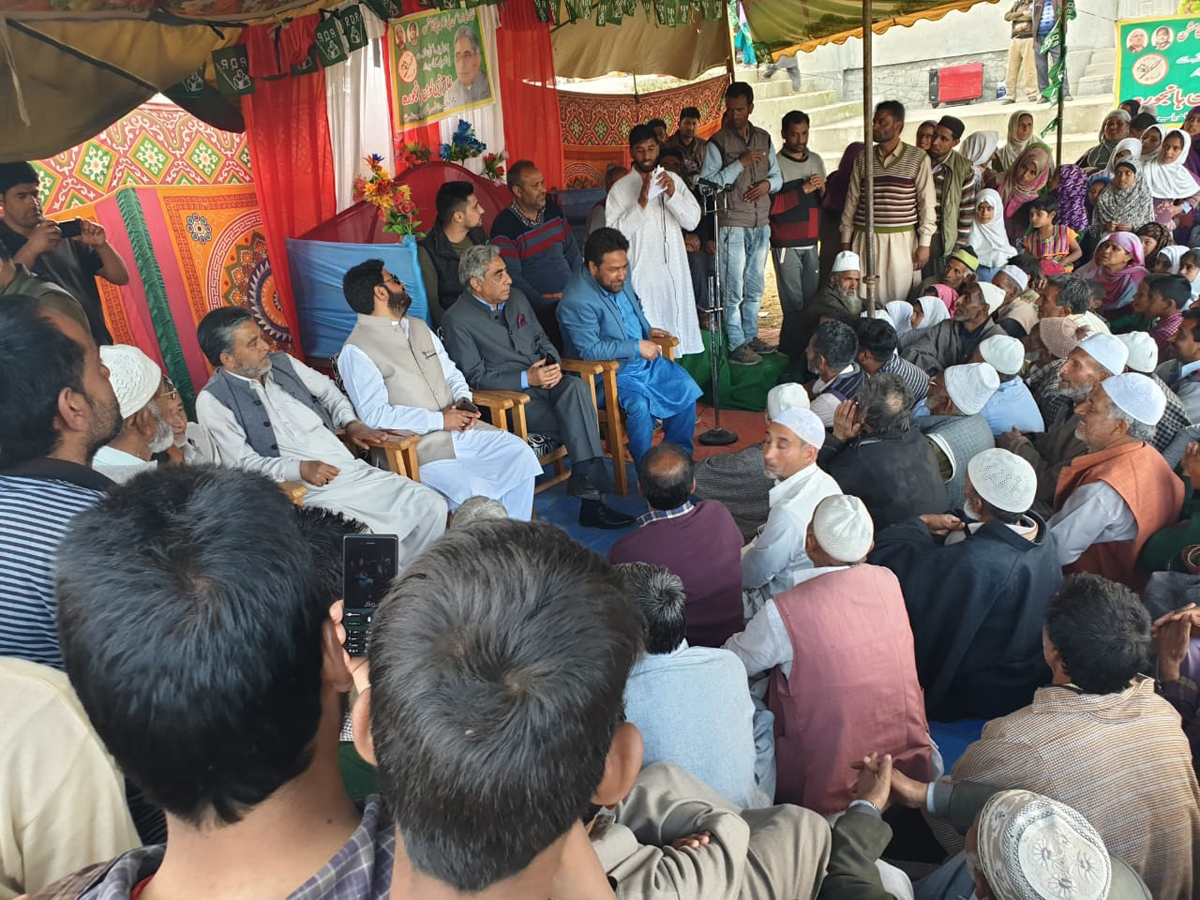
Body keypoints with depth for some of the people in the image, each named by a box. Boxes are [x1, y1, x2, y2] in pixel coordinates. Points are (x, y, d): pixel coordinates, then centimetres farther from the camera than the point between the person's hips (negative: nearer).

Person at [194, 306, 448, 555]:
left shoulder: (283, 363, 14)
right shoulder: (213, 401, -3)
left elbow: (327, 389, 30)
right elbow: (242, 463, -10)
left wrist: (351, 422, 12)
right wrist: (300, 469, -21)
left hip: (353, 469, 7)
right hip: (306, 492, -6)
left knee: (432, 506, -6)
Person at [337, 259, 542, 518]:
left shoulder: (419, 327, 18)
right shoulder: (355, 351, -8)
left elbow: (452, 374, 22)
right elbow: (375, 415, -16)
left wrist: (464, 402, -1)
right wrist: (439, 420, -16)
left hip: (458, 428, 7)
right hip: (417, 446, -7)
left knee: (519, 452, -9)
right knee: (474, 492, -27)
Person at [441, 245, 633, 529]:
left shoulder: (516, 298, 16)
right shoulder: (456, 320, -4)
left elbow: (543, 342, 22)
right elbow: (476, 377, -9)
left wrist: (554, 367, -2)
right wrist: (527, 379, -19)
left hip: (543, 382, 6)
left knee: (577, 388, -30)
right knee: (578, 425, -29)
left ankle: (588, 492, -31)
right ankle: (591, 496, -21)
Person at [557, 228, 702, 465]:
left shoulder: (618, 280, 3)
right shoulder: (577, 301, -23)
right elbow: (589, 349, -29)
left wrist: (647, 331, 7)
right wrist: (637, 347, -25)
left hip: (644, 360, 8)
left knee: (687, 388, -4)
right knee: (639, 405, -32)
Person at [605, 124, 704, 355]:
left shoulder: (673, 180, 9)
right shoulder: (621, 188, -2)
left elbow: (693, 221, 0)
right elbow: (615, 233, -12)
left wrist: (673, 194, -15)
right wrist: (641, 202, -19)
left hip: (674, 269, 4)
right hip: (642, 273, -4)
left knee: (676, 325, 9)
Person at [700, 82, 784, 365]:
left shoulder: (764, 138, 12)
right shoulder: (718, 142, -5)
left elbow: (778, 177, 18)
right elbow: (707, 184, -14)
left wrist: (767, 184, -5)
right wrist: (740, 164, -19)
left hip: (761, 225, 6)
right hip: (733, 226, -6)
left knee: (754, 288, 14)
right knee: (733, 289, -4)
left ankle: (750, 336, 25)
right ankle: (737, 345, 2)